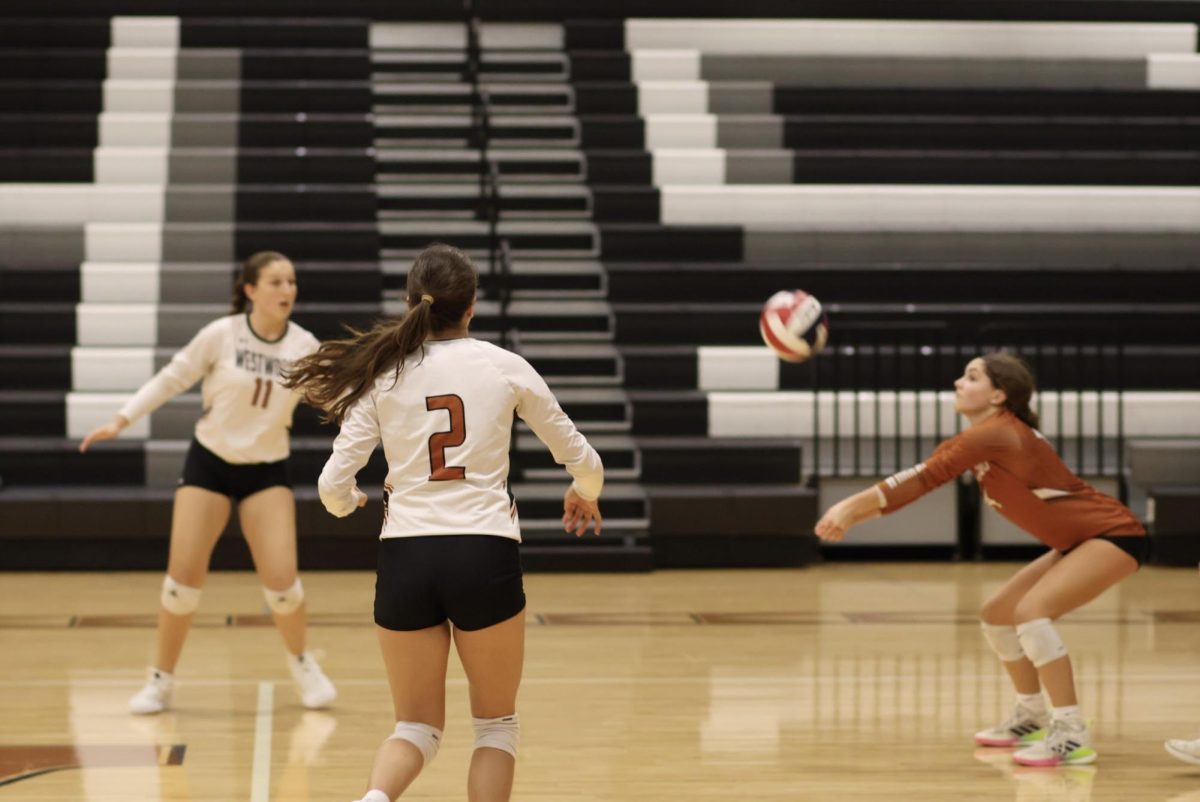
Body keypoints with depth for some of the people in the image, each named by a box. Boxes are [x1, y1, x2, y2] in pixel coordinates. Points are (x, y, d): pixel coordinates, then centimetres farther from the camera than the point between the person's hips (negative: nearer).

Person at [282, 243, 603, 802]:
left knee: (418, 726, 14)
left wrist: (346, 502, 25)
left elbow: (334, 485, 0)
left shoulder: (383, 373, 4)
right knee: (496, 723, 17)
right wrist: (584, 494, 35)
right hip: (485, 554, -1)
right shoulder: (506, 367, 3)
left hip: (405, 559, 1)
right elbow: (581, 460, 12)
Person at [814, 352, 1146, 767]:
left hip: (1114, 535, -10)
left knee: (1031, 609, -28)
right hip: (1079, 542, 10)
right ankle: (1032, 717, 27)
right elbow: (922, 478, 3)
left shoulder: (995, 434, -21)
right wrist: (851, 511, -6)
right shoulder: (980, 440, 7)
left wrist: (851, 507, -25)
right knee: (996, 614, 12)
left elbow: (925, 477, -25)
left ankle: (1072, 735, -25)